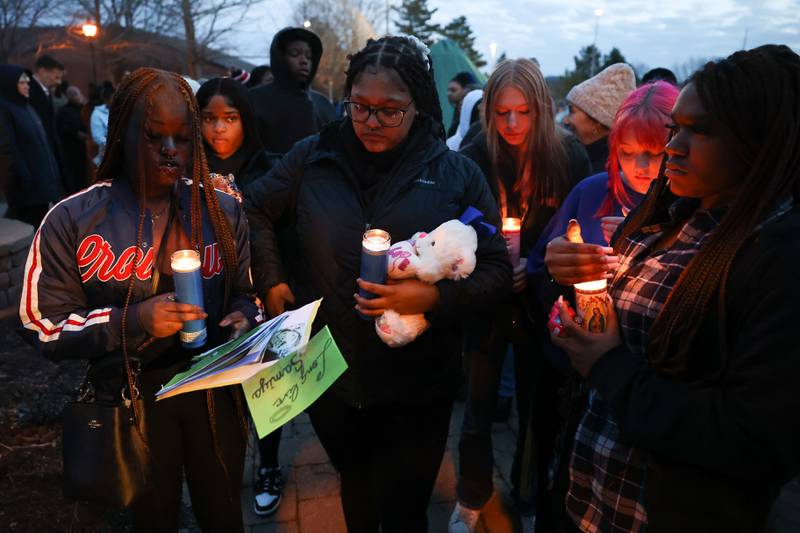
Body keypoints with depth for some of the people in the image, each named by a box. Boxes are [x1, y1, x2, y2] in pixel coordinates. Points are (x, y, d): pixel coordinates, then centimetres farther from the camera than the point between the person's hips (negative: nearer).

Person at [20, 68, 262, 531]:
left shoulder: (223, 211, 0)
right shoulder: (73, 220, -8)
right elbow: (48, 330, -8)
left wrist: (244, 316, -14)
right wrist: (132, 321, -24)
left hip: (214, 392, 2)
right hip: (133, 400, -1)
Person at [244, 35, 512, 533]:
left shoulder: (457, 174, -7)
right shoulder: (314, 158, -2)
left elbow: (497, 269, -6)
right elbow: (255, 208, 12)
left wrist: (433, 296, -23)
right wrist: (271, 282, 1)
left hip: (417, 388, -2)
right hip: (328, 376, 3)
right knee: (355, 487, 26)